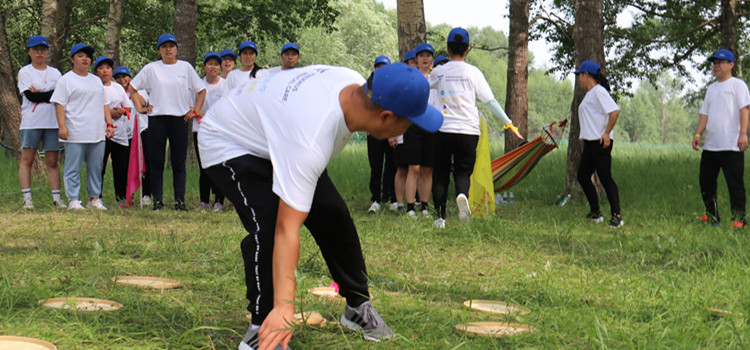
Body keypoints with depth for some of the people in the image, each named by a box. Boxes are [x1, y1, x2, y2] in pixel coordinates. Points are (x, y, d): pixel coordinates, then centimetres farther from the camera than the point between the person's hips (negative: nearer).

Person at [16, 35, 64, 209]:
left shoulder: (55, 73, 14)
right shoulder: (24, 72, 4)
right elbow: (30, 96, -9)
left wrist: (40, 94, -8)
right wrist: (52, 94, -9)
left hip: (52, 122, 3)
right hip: (31, 122, -3)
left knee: (52, 162, 2)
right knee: (27, 160, -4)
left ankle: (56, 198, 3)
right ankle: (27, 198, -3)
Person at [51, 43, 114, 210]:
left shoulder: (96, 80, 21)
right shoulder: (66, 80, 1)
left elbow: (104, 104, 23)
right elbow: (59, 104, -5)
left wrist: (109, 124, 14)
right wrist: (62, 126, -14)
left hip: (97, 133, 6)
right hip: (75, 133, -6)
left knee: (96, 167, 8)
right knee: (73, 168, -4)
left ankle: (94, 198, 15)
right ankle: (73, 200, 1)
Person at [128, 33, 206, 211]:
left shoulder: (186, 67, 9)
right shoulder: (151, 68, 7)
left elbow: (201, 90, 14)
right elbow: (132, 88, 13)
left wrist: (195, 111, 5)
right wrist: (139, 107, 3)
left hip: (180, 119, 0)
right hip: (156, 119, 0)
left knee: (179, 163, 1)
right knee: (156, 162, 0)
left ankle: (180, 199, 4)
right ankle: (157, 199, 6)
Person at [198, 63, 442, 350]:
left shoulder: (358, 85, -21)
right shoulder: (311, 142, -45)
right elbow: (287, 228, -46)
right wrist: (284, 307, -48)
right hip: (228, 147, -8)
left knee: (333, 216, 3)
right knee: (269, 226, -28)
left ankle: (357, 307, 20)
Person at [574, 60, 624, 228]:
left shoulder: (599, 91, -11)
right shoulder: (589, 94, 20)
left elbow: (615, 111, -22)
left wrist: (607, 133, -22)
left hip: (600, 143, -11)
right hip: (590, 143, 11)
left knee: (605, 178, -11)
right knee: (583, 176, 14)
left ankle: (616, 216, -10)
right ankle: (595, 213, 23)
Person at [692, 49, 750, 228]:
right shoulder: (711, 88, 20)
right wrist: (698, 134, 8)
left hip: (731, 146, -8)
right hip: (710, 146, 8)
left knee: (735, 183, -7)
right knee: (706, 181, 10)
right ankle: (712, 217, 20)